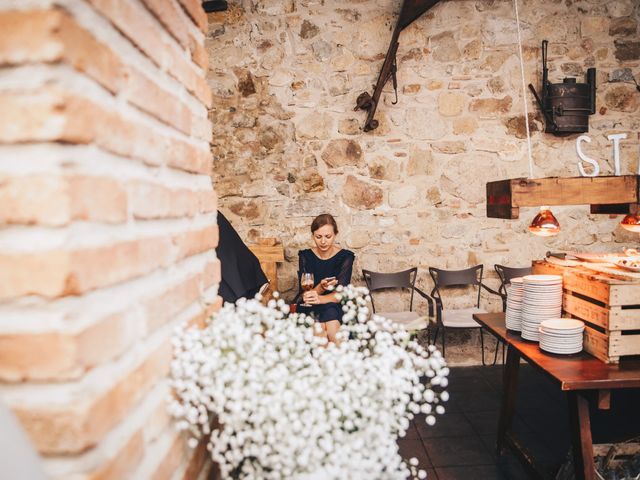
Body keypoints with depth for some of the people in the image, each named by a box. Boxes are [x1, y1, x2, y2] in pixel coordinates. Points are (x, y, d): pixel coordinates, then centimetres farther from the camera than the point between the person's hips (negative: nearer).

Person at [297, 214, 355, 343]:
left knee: (331, 312, -33)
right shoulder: (305, 256, 1)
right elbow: (305, 294, -6)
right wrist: (320, 287, -28)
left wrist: (321, 299, -34)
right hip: (311, 309, 0)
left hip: (336, 306, 0)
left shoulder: (345, 256, -2)